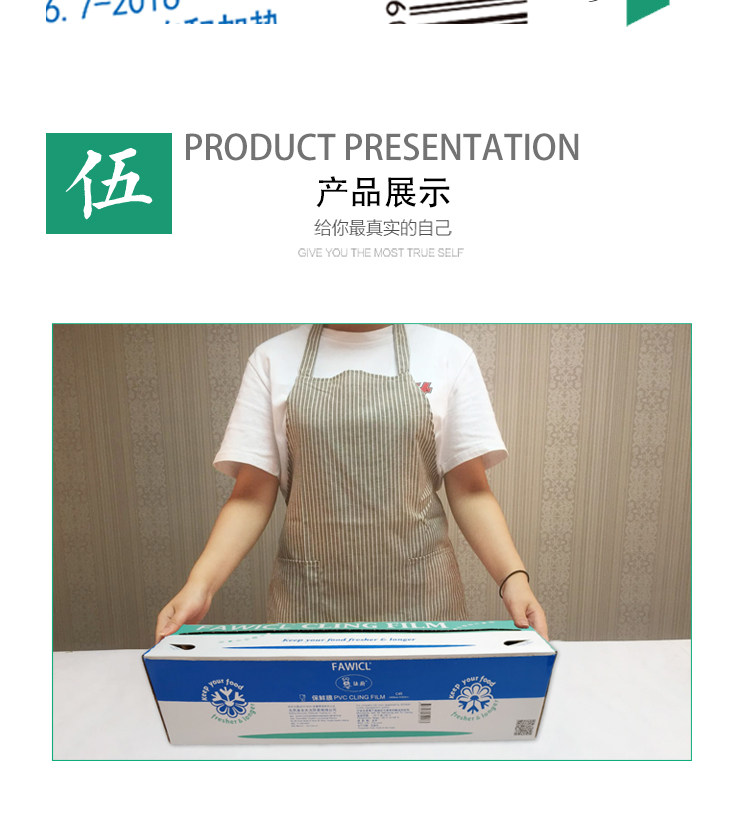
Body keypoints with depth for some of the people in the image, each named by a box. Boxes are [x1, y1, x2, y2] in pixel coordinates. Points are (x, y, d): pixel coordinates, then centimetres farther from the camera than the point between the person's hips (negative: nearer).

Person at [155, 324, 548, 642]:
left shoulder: (448, 354, -1)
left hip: (421, 593, 1)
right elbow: (251, 498, -1)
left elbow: (469, 491, -1)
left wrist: (513, 577, -14)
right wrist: (200, 583, -15)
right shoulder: (273, 359, 1)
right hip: (308, 599, 1)